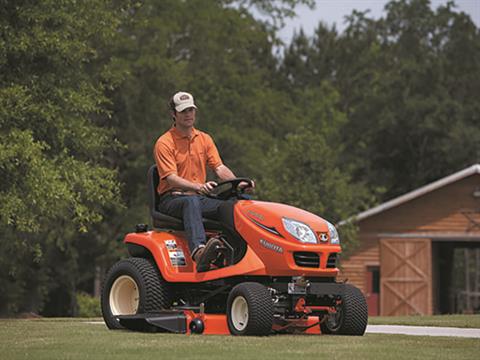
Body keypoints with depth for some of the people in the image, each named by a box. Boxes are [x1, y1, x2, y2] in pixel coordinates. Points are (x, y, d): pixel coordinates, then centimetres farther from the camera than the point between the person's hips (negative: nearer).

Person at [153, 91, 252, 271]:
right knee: (192, 202, -41)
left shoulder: (204, 139, 16)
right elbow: (171, 178, -15)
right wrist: (197, 187, -33)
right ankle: (199, 251, -65)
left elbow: (220, 168, 8)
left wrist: (237, 183, -14)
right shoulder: (164, 143, -3)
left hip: (199, 197, 5)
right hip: (171, 199, -5)